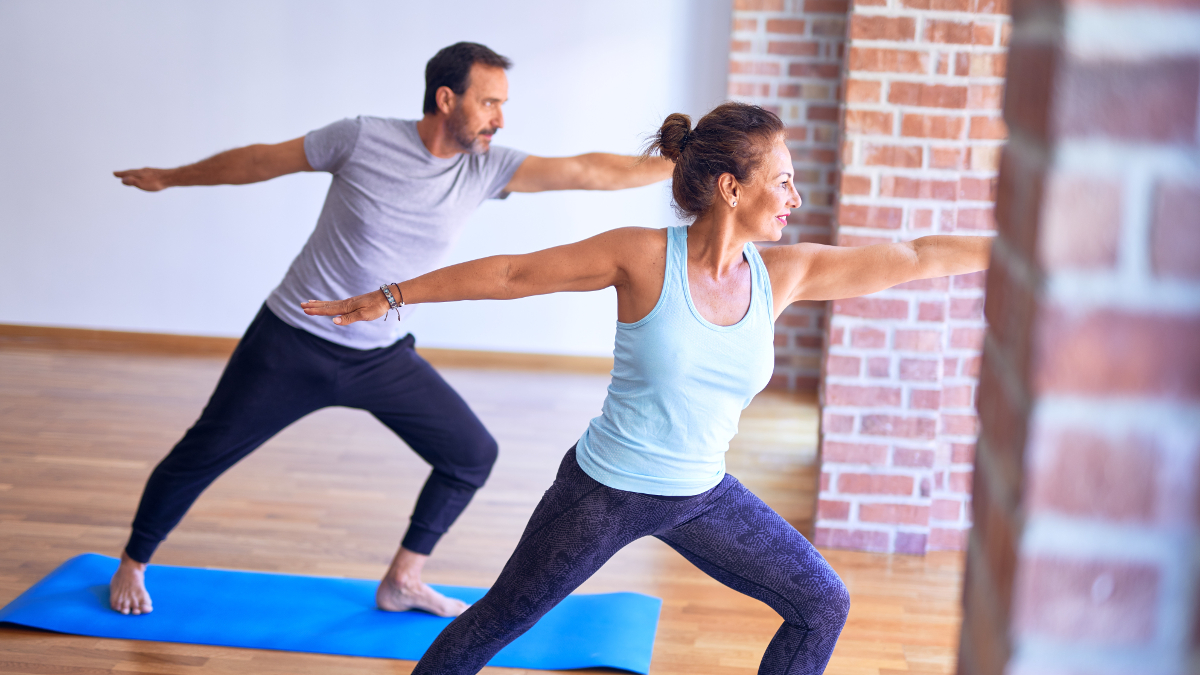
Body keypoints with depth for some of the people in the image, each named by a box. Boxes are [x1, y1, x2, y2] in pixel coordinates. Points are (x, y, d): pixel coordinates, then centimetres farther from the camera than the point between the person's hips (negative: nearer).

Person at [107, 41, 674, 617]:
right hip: (294, 344, -4)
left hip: (383, 358, 4)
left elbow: (589, 170, -14)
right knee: (201, 456, 3)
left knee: (473, 454, 1)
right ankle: (131, 566, 28)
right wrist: (168, 178, 9)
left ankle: (402, 582, 17)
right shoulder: (364, 139, -15)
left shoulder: (486, 168, -7)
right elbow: (262, 160, -2)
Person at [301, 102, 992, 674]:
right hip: (605, 492, -5)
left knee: (823, 605, 8)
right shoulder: (644, 257, -19)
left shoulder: (783, 274, -7)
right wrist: (390, 296, -7)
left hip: (701, 496, 5)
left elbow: (915, 257, -6)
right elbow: (512, 273, -12)